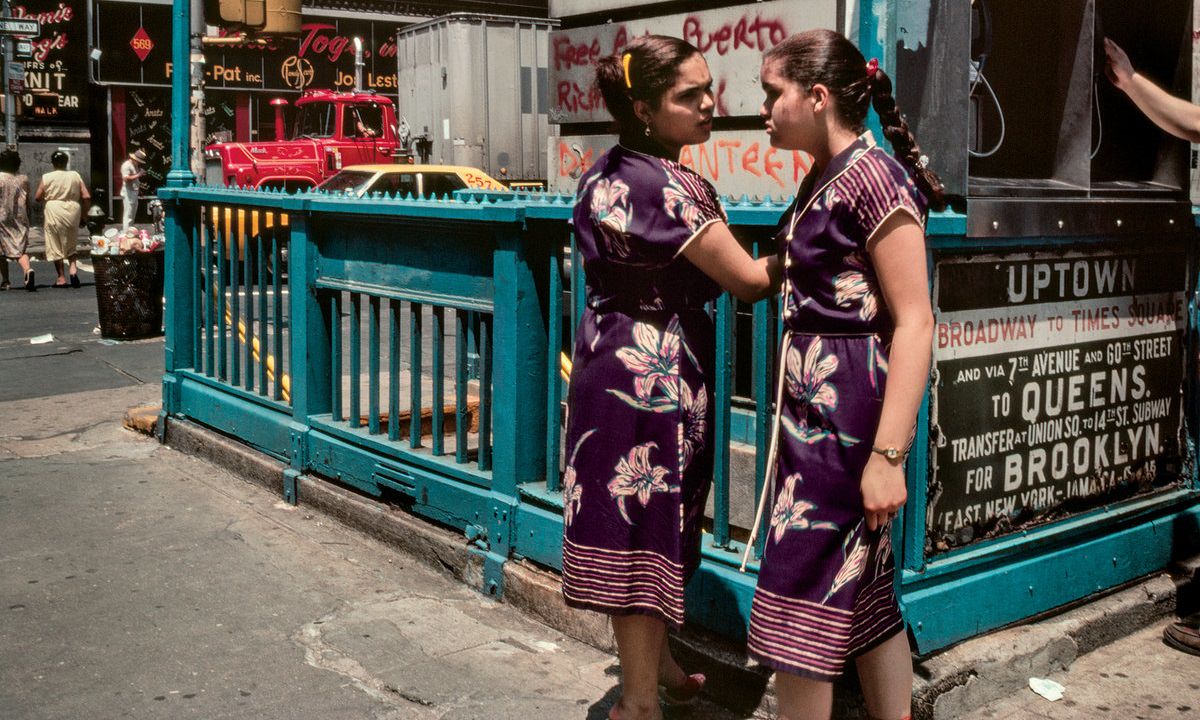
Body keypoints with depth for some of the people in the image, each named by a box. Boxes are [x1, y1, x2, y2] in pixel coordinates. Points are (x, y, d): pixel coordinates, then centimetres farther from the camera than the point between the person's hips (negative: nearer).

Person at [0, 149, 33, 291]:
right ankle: (28, 269, -29)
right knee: (20, 249, 0)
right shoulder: (23, 179, 4)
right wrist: (28, 218, 16)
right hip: (20, 218, 3)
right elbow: (27, 202, 8)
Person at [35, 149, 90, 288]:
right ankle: (73, 268, -4)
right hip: (73, 212, 3)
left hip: (54, 211, -3)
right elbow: (86, 196, -3)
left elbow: (37, 197, -2)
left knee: (55, 246, 6)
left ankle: (61, 278, 4)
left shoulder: (47, 178, -4)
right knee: (70, 244, 19)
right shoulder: (75, 176, 2)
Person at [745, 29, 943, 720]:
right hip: (814, 411, 9)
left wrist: (888, 455, -23)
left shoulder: (873, 176, -15)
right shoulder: (822, 179, 13)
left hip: (848, 419, -9)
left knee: (801, 604, -2)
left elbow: (915, 323, -19)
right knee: (864, 595, 16)